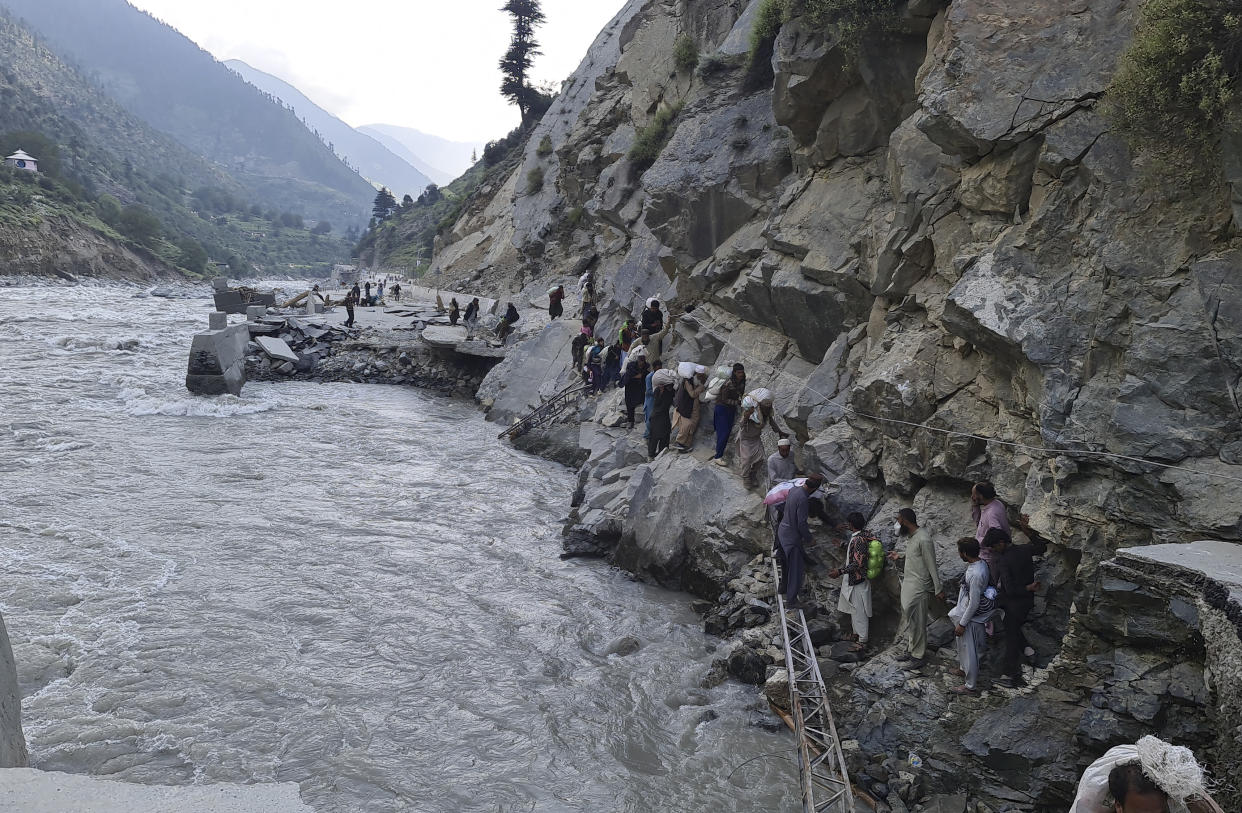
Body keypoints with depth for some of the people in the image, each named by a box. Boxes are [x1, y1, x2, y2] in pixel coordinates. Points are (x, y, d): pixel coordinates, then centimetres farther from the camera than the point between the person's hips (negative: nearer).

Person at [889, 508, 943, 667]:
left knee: (917, 623, 0)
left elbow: (932, 565, -20)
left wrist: (938, 589, -18)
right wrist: (900, 556, 15)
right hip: (908, 583, 10)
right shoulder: (910, 536, 7)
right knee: (908, 620, 17)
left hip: (919, 587, -10)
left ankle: (919, 655, 11)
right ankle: (911, 651, 30)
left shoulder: (923, 539, -23)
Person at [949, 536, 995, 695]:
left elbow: (974, 603, -28)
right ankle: (965, 669, 50)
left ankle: (970, 686, 21)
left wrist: (962, 624, -19)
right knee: (963, 646, 28)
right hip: (966, 611, 9)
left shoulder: (975, 574, -33)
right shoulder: (981, 563, -3)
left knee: (968, 650, 7)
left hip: (971, 617, -9)